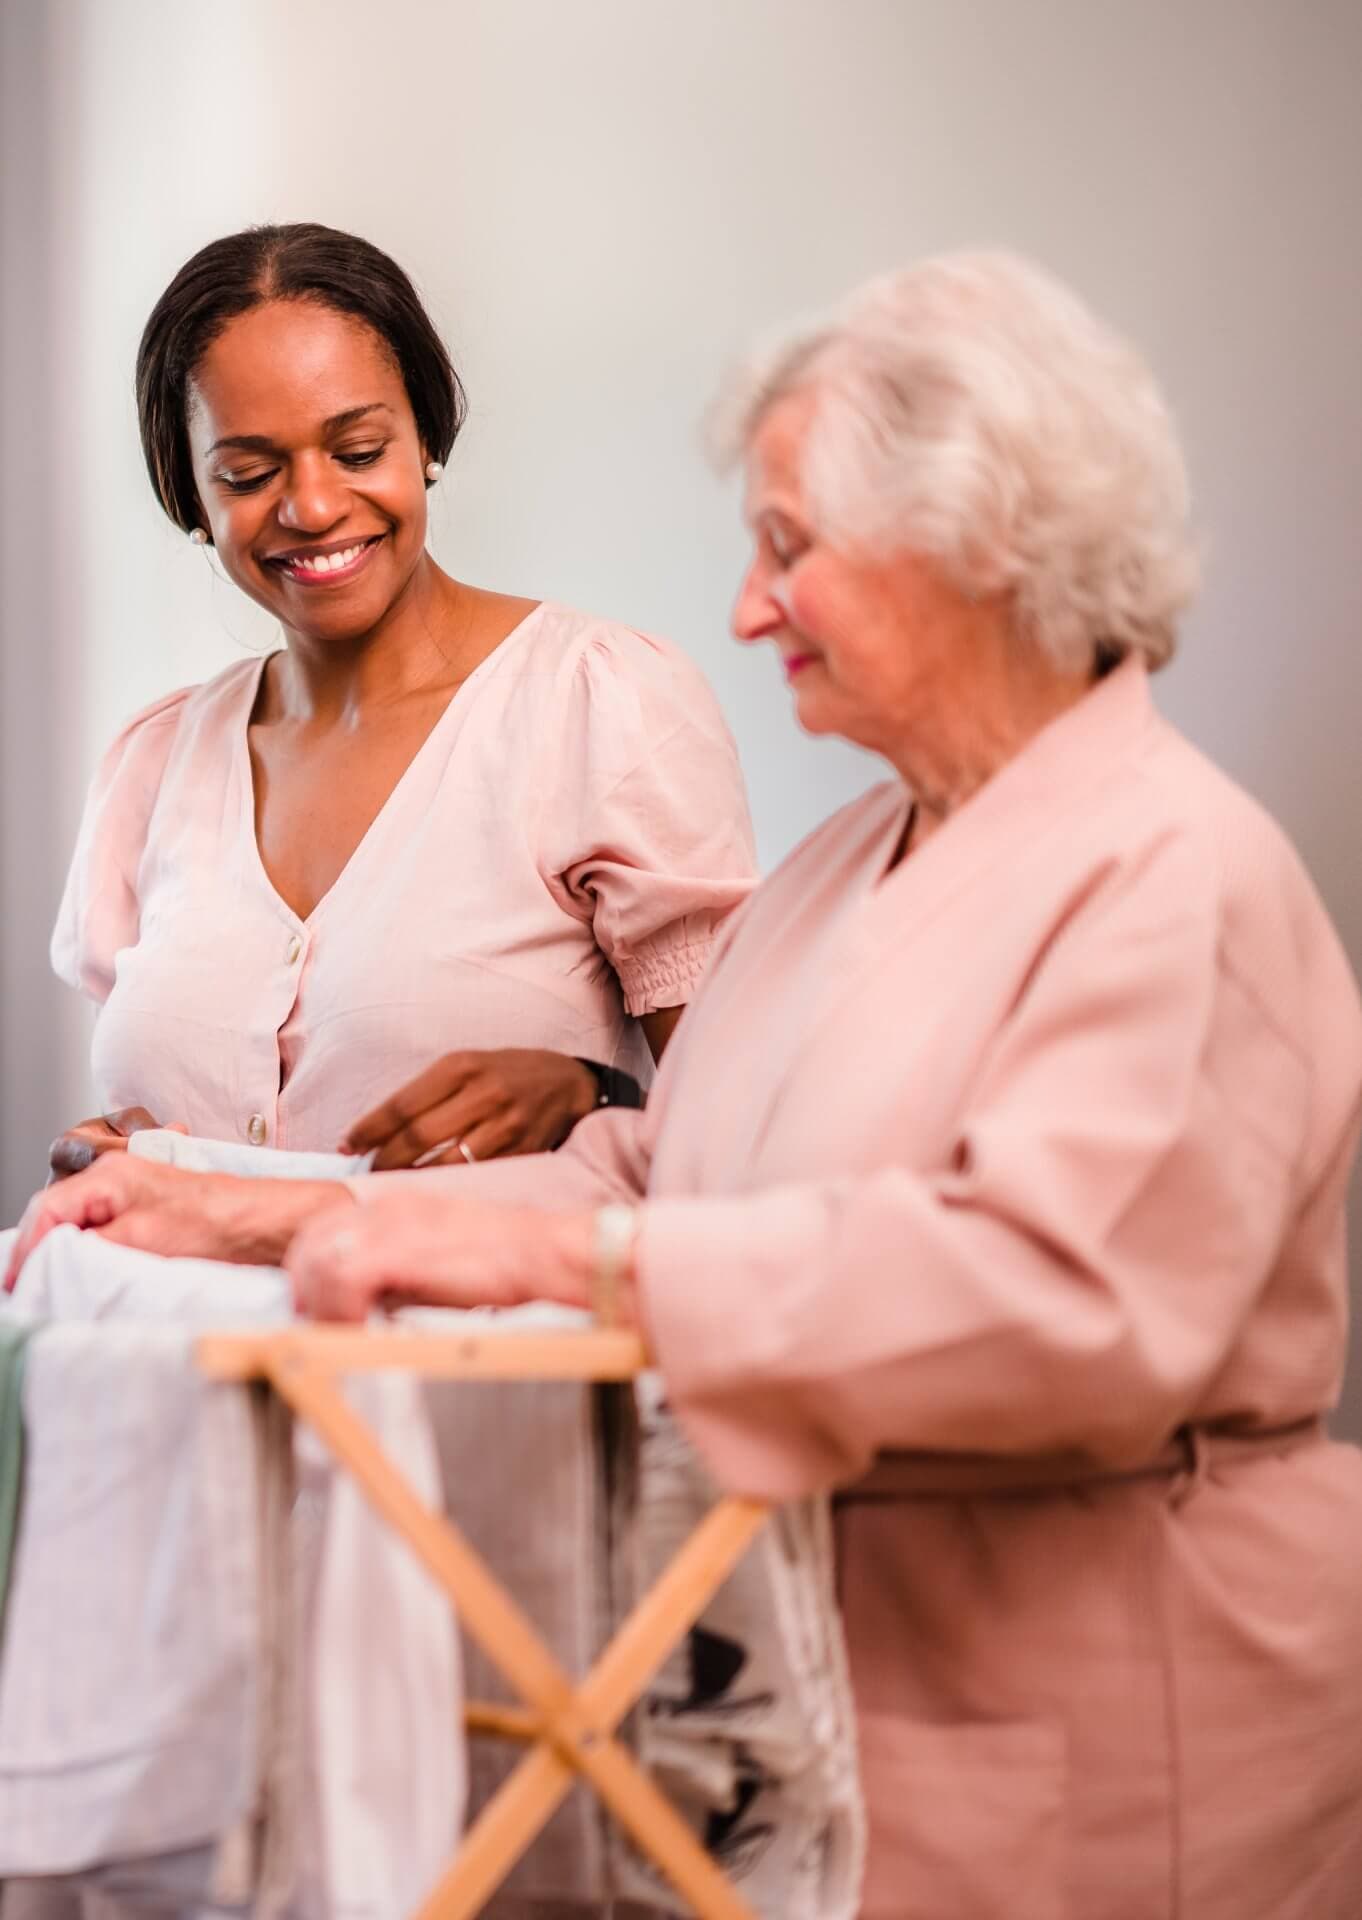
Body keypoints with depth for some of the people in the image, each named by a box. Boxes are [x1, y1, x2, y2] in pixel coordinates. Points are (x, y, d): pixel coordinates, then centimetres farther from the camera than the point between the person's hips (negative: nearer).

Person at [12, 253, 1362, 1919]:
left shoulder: (1177, 876, -16)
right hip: (827, 1679, 8)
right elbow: (650, 1167, 12)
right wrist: (275, 1212, 1)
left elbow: (1066, 1291, -30)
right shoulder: (853, 861, 15)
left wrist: (566, 1250, -31)